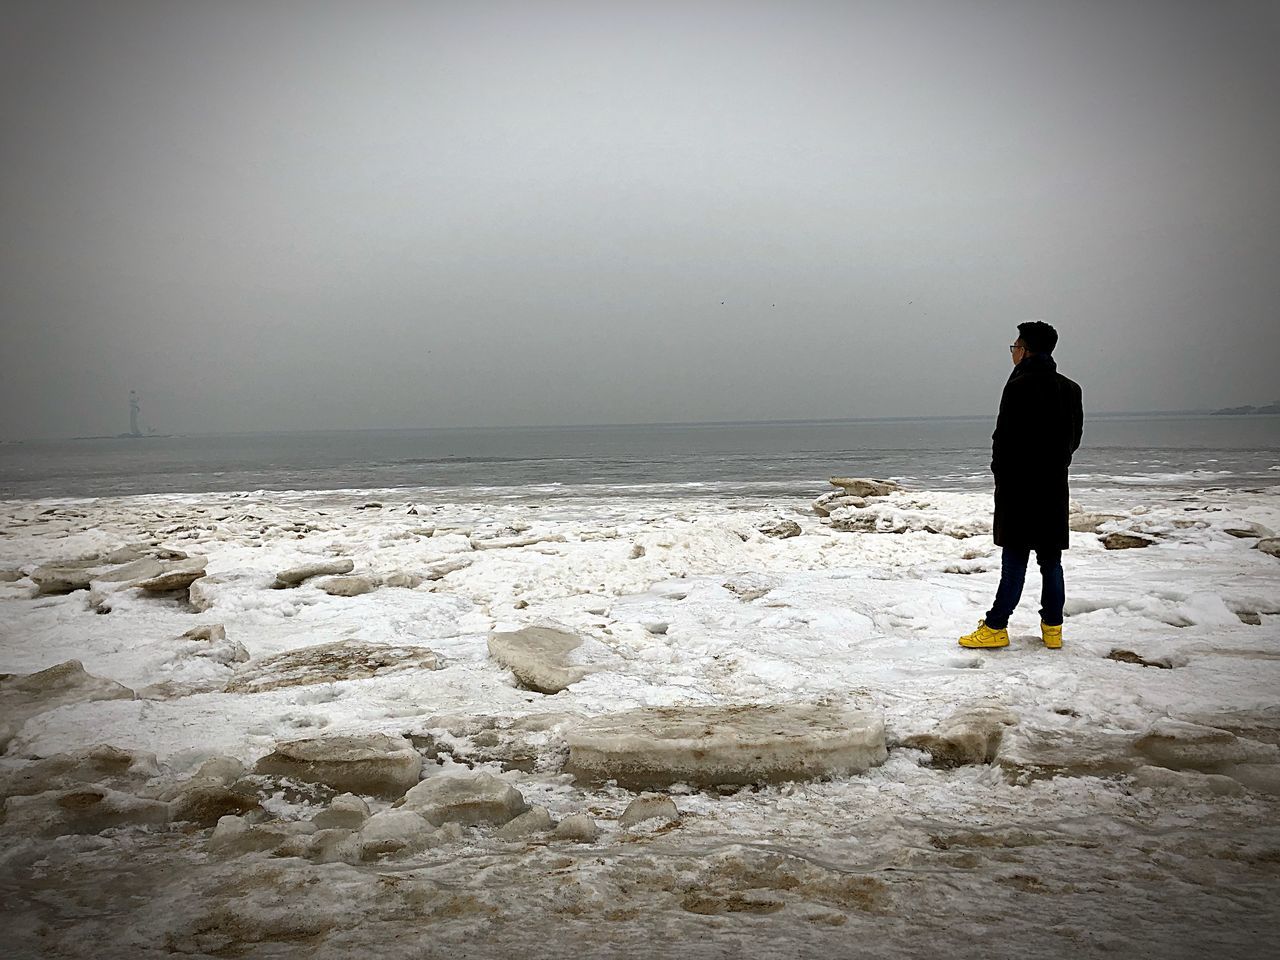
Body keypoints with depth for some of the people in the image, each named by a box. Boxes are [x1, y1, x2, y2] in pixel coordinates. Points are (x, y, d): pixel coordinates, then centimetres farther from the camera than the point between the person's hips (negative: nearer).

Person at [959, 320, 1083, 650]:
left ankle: (995, 627, 1)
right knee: (1051, 560, 10)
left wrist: (1001, 473, 1)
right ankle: (1052, 628, 14)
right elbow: (1074, 438, 14)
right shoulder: (1070, 389, 9)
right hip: (1054, 487, 6)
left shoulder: (1019, 387, -13)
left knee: (1015, 560, -4)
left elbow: (1004, 437, -13)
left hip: (1019, 486, -6)